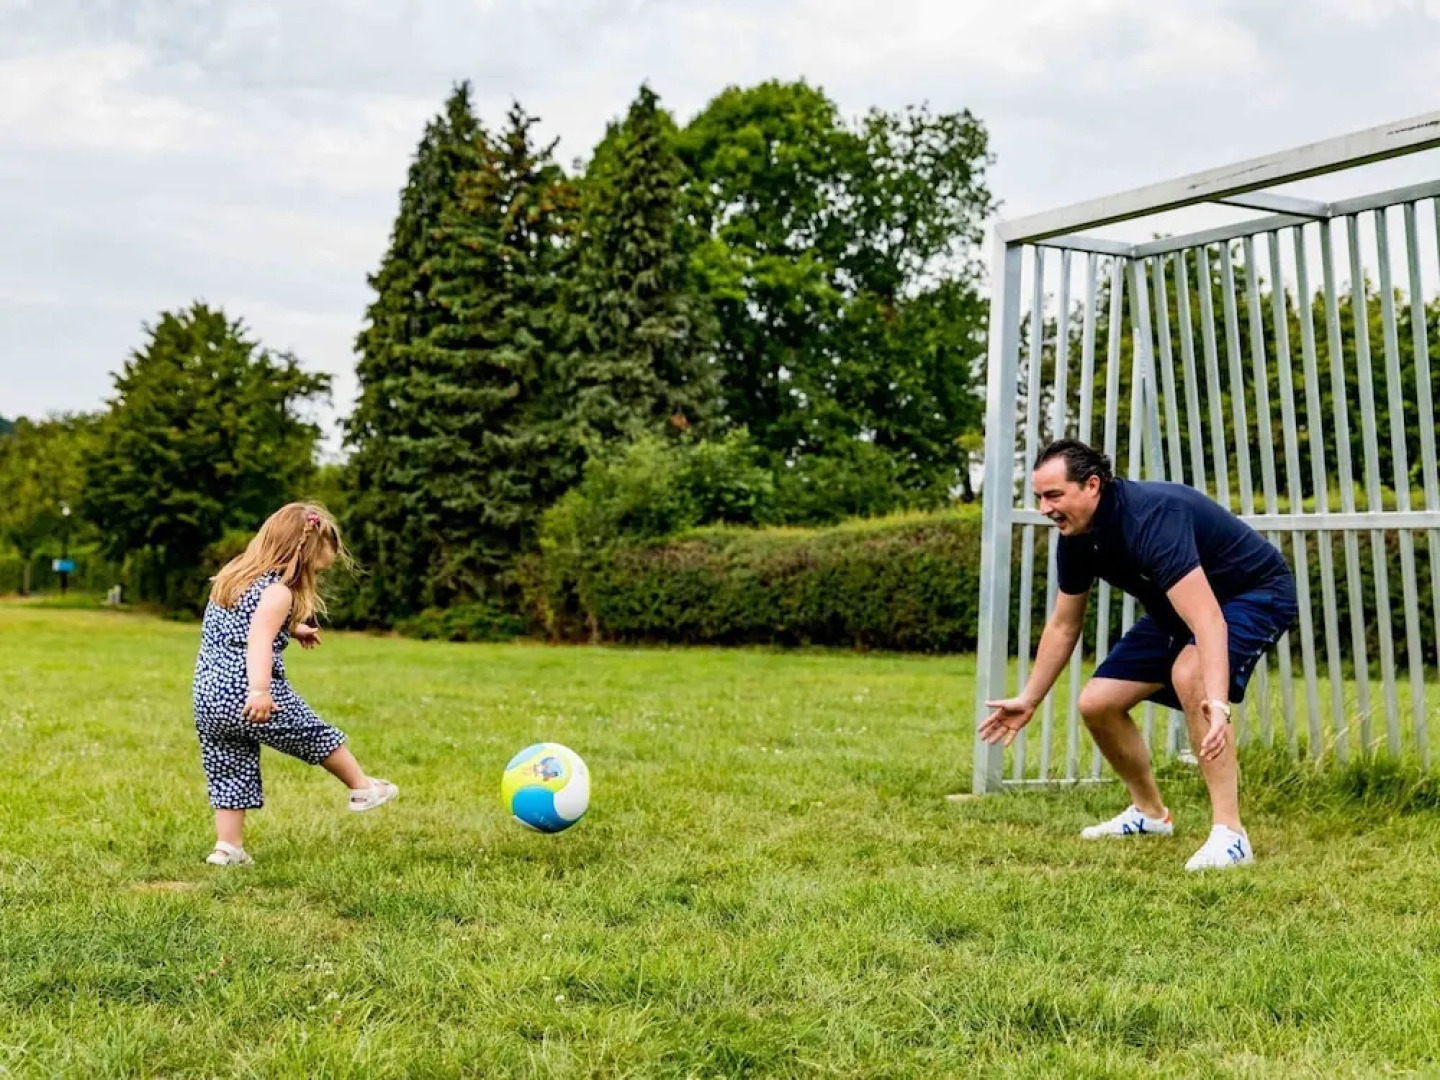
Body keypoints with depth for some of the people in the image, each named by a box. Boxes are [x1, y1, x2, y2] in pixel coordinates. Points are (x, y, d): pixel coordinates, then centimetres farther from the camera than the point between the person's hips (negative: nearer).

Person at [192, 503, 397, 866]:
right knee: (319, 737, 13)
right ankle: (363, 788, 28)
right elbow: (259, 640, -29)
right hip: (246, 697, -7)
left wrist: (293, 629, 44)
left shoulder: (231, 577, 15)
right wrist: (259, 690, -40)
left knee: (229, 774, 13)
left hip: (207, 698, 7)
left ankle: (228, 847, 11)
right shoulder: (278, 591, -13)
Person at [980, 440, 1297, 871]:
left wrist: (1217, 706, -57)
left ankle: (1229, 834, -31)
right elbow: (1063, 625, 6)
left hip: (1257, 592, -8)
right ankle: (1149, 813, 25)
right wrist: (1029, 700, 11)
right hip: (1178, 611, 8)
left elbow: (1208, 621, -46)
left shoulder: (1152, 516, -36)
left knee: (1189, 674, -37)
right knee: (1097, 703, 0)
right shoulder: (1076, 537, -10)